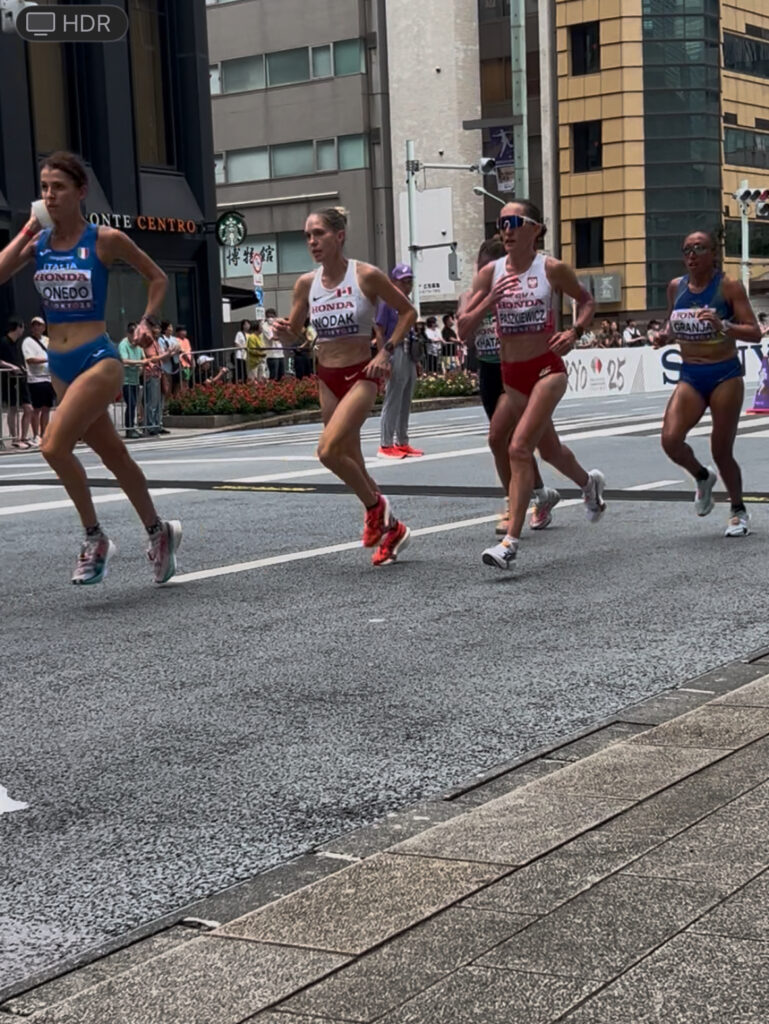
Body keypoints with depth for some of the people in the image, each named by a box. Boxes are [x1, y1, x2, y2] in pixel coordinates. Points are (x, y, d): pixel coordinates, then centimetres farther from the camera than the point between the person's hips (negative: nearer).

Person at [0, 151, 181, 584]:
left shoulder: (105, 239, -8)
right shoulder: (37, 243, 4)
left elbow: (158, 278, 5)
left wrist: (146, 322, -4)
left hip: (99, 359, -6)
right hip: (60, 365, 6)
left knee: (54, 446, -20)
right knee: (114, 456, 15)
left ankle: (96, 538, -3)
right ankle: (159, 531, 32)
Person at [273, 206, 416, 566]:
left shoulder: (366, 276, -12)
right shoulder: (306, 284, 0)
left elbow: (408, 311, -2)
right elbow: (292, 336, 10)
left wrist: (387, 351, -10)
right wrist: (281, 330, -13)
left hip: (360, 376, -6)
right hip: (327, 378, 6)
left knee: (328, 449, -22)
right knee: (350, 458, 10)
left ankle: (375, 507, 2)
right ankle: (389, 527, 27)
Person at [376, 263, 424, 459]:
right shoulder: (387, 303, -8)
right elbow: (379, 333, -12)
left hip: (409, 355, 8)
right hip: (395, 353, -8)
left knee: (406, 402, 12)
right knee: (392, 401, -6)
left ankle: (402, 442, 19)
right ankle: (386, 444, -1)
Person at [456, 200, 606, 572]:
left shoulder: (552, 269, -8)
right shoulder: (491, 273, -1)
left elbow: (586, 300, 9)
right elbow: (465, 326, -2)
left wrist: (575, 331, -9)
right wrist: (490, 301, -18)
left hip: (547, 368, -5)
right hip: (512, 372, 5)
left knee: (520, 447, -19)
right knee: (548, 448, 21)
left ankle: (511, 541, -19)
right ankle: (589, 483, 54)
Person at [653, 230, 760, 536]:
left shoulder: (728, 286, -10)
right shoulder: (676, 287, 3)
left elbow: (755, 333, -12)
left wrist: (723, 326, -29)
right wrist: (664, 335, -2)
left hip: (725, 376, -4)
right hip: (690, 377, 4)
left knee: (721, 451, 0)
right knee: (670, 439, -16)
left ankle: (739, 511, 25)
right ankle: (702, 477, 17)